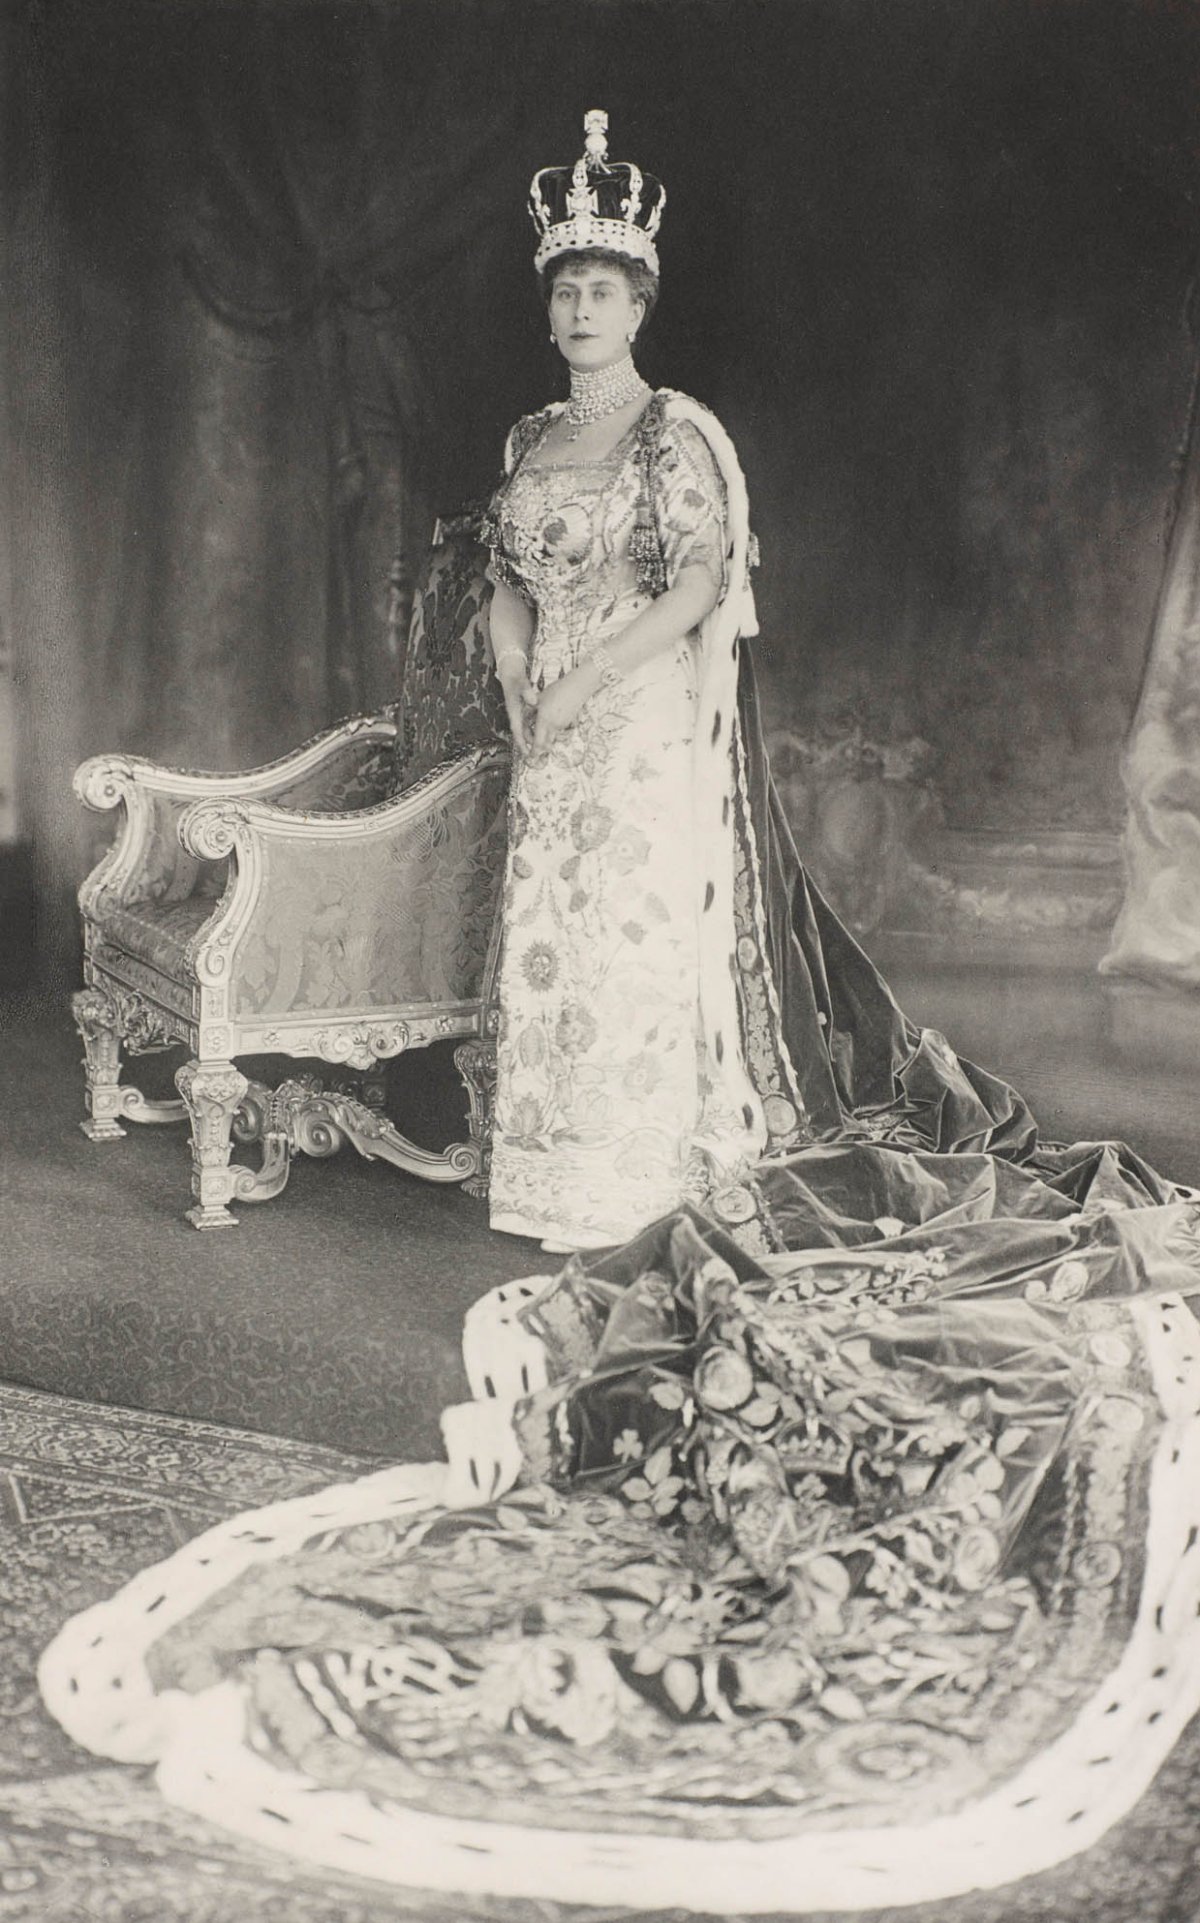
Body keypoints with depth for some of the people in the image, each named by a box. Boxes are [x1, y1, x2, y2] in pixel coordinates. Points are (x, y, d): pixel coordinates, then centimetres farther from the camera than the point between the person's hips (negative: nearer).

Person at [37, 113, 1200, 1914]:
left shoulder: (682, 433, -5)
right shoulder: (530, 441, 15)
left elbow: (697, 589, -13)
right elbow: (506, 588, 14)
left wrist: (590, 675, -15)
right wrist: (522, 694, -1)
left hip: (654, 734, -6)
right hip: (557, 743, 7)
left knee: (647, 949, -6)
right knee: (562, 954, 5)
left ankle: (657, 1211, 2)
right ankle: (592, 1210, 12)